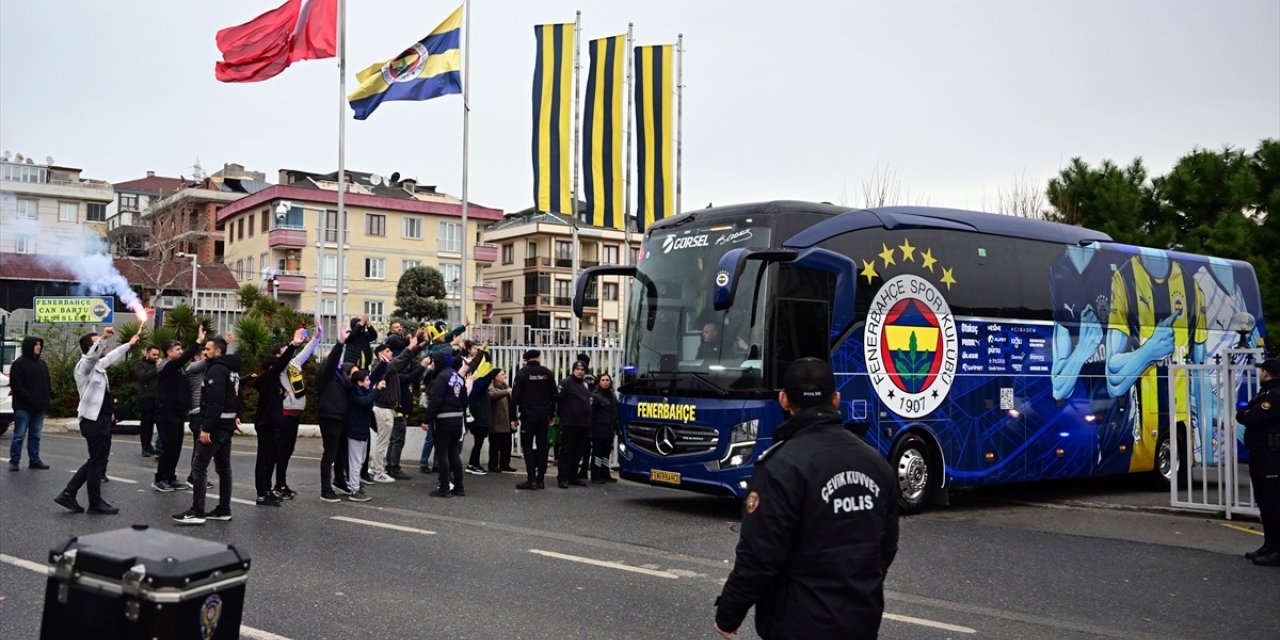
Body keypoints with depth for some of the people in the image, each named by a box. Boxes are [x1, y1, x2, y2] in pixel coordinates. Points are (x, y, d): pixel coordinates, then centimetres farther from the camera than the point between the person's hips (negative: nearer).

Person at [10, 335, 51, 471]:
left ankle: (34, 460, 15)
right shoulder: (19, 363, -7)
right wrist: (28, 397, -19)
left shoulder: (41, 362, 15)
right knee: (20, 435, -2)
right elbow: (16, 384, -13)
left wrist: (50, 393, 5)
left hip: (39, 406, 7)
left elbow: (46, 381, 22)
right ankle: (14, 461, 6)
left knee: (35, 435, 10)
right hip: (23, 406, -7)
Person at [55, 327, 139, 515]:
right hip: (94, 420, -10)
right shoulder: (84, 365, -13)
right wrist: (103, 338, -51)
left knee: (96, 461, 15)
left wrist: (129, 344, 44)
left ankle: (68, 494, 17)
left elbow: (111, 357, 34)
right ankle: (95, 503, 9)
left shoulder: (98, 364, 14)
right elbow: (91, 355, -37)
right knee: (97, 462, -1)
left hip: (100, 419, 10)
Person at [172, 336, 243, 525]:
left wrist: (206, 428, -23)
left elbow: (214, 402, -23)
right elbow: (236, 395, 24)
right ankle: (224, 510, 14)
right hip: (228, 425, 10)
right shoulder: (232, 369, 16)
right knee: (224, 467, 11)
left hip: (216, 425, -10)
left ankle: (197, 512, -10)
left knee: (199, 467, -8)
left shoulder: (216, 370, -15)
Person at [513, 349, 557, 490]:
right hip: (543, 416, 3)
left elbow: (516, 396, -7)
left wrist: (514, 418, -3)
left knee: (527, 447, 1)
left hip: (528, 415, -3)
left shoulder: (522, 373, -5)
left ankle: (532, 479, -6)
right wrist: (551, 415, 14)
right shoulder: (547, 372, 5)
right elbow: (553, 395, 6)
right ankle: (540, 479, 7)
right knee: (542, 446, 8)